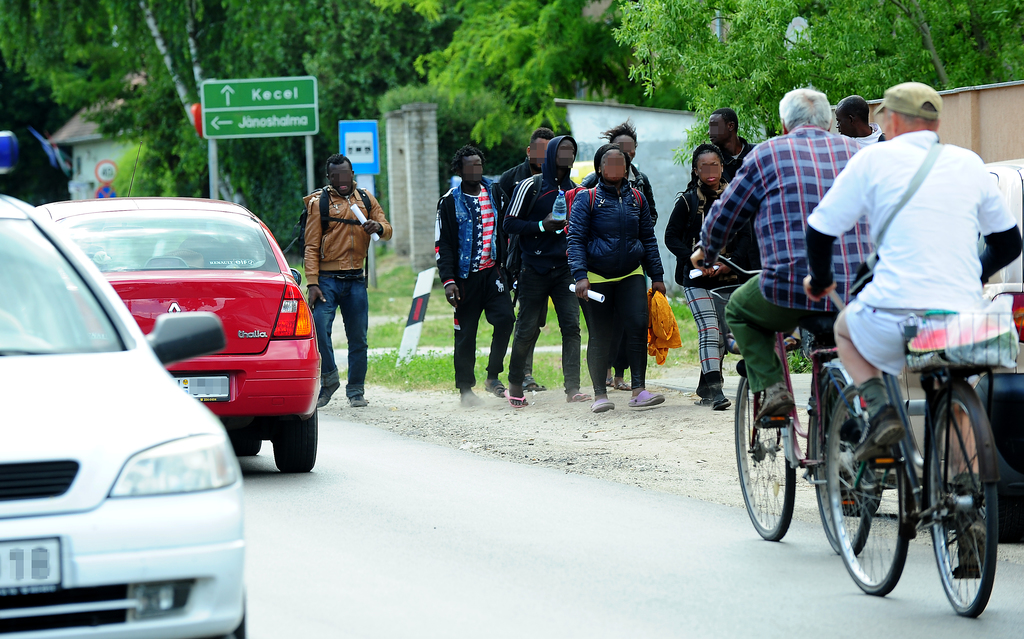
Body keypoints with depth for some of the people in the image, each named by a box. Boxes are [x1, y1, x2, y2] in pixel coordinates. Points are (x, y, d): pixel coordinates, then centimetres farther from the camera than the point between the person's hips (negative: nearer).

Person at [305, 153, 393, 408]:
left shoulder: (366, 199, 11)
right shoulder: (319, 202, 0)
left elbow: (388, 231, 10)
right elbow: (311, 246, -3)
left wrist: (378, 227, -16)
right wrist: (312, 283, -12)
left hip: (355, 280, 3)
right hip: (327, 279, -3)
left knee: (358, 337, 4)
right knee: (320, 328, -17)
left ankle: (355, 390, 13)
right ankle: (328, 379, 1)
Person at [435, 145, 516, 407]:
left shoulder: (494, 192, 8)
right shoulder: (450, 201, -2)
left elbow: (505, 229, 17)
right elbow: (442, 244, -3)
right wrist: (448, 280, -13)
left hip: (493, 271, 3)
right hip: (465, 276, -2)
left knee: (505, 318, -16)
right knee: (465, 333, 0)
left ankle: (493, 376, -2)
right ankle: (466, 388, 12)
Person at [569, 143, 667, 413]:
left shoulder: (637, 199, 11)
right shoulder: (587, 199, 0)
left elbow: (648, 238, 18)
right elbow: (576, 239, -5)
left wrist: (657, 276, 13)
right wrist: (580, 276, -16)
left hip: (631, 275, 2)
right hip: (597, 277, -2)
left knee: (638, 327, -15)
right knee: (600, 337, 1)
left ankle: (639, 390, -14)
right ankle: (600, 395, 11)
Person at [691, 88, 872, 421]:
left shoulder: (767, 153, 7)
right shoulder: (855, 152, 16)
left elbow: (724, 215, 16)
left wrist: (706, 252, 37)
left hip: (793, 286, -3)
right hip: (856, 291, 3)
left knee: (739, 311, 25)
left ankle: (771, 387, 7)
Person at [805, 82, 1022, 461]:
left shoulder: (875, 159, 3)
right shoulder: (970, 164, 14)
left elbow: (820, 231, 6)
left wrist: (820, 280, 26)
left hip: (896, 312, -3)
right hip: (962, 313, 3)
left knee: (845, 328, 29)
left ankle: (880, 411, 5)